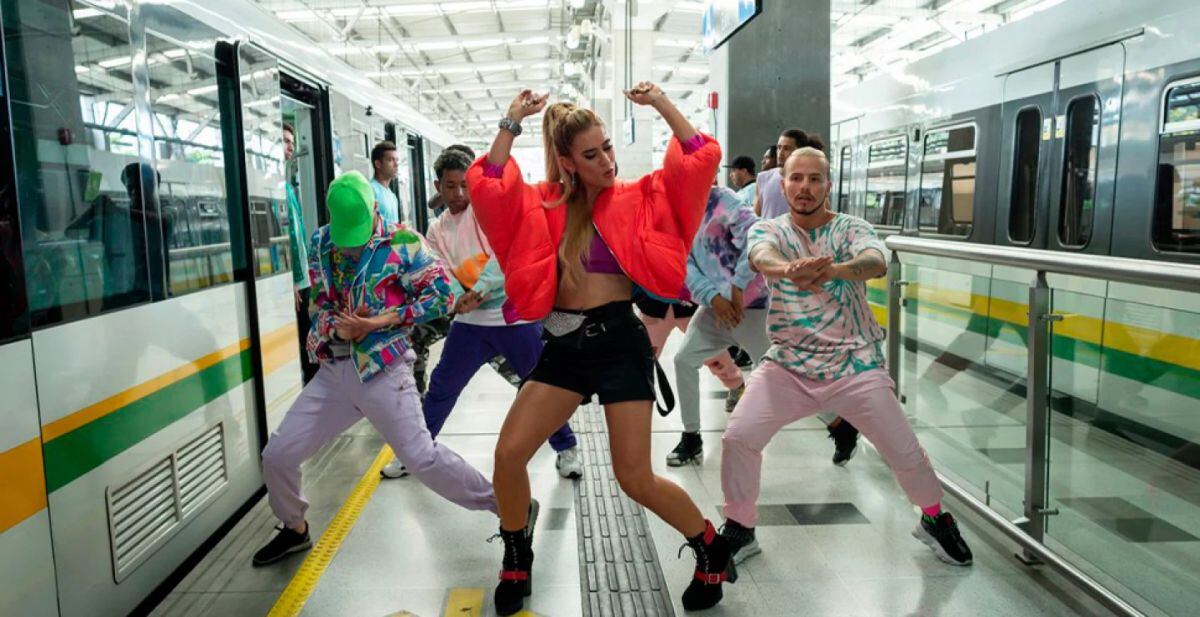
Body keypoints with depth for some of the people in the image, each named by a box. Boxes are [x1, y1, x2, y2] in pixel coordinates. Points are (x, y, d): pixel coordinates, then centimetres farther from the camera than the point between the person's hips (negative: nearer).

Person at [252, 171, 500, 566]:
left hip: (382, 369, -5)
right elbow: (318, 303, 10)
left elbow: (442, 295, -10)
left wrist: (380, 321, -18)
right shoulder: (321, 243, 7)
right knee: (276, 456, 7)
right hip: (333, 371, 6)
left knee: (421, 458, -11)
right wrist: (335, 326, -14)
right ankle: (295, 530, 34)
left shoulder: (402, 243, -9)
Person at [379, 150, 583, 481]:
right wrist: (459, 298, -22)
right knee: (441, 386, 11)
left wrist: (479, 288, -31)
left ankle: (567, 448, 24)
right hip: (471, 320, 4)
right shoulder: (437, 230, 8)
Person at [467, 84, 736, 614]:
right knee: (508, 454, -2)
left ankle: (712, 550, 21)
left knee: (635, 479, -5)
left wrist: (660, 103, -8)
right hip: (563, 345, 4)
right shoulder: (543, 204, 7)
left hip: (618, 341, -4)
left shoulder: (639, 198, 0)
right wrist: (512, 123, -5)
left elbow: (701, 158, -7)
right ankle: (516, 560, 24)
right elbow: (487, 183, -4)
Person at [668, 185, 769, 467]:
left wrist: (738, 286, -27)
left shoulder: (721, 200, -15)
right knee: (684, 360, 0)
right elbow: (686, 265, -3)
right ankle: (692, 437, 14)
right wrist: (712, 296, -19)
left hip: (750, 304, -6)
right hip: (715, 305, 6)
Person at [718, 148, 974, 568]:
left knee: (905, 453, 2)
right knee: (737, 439, -14)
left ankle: (934, 519, 35)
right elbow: (762, 256, -26)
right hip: (787, 364, 1)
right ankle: (740, 529, 11)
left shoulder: (852, 228, -3)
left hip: (855, 364, 0)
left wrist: (833, 269, -50)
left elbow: (877, 263, -26)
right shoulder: (768, 229, -1)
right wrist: (788, 269, -52)